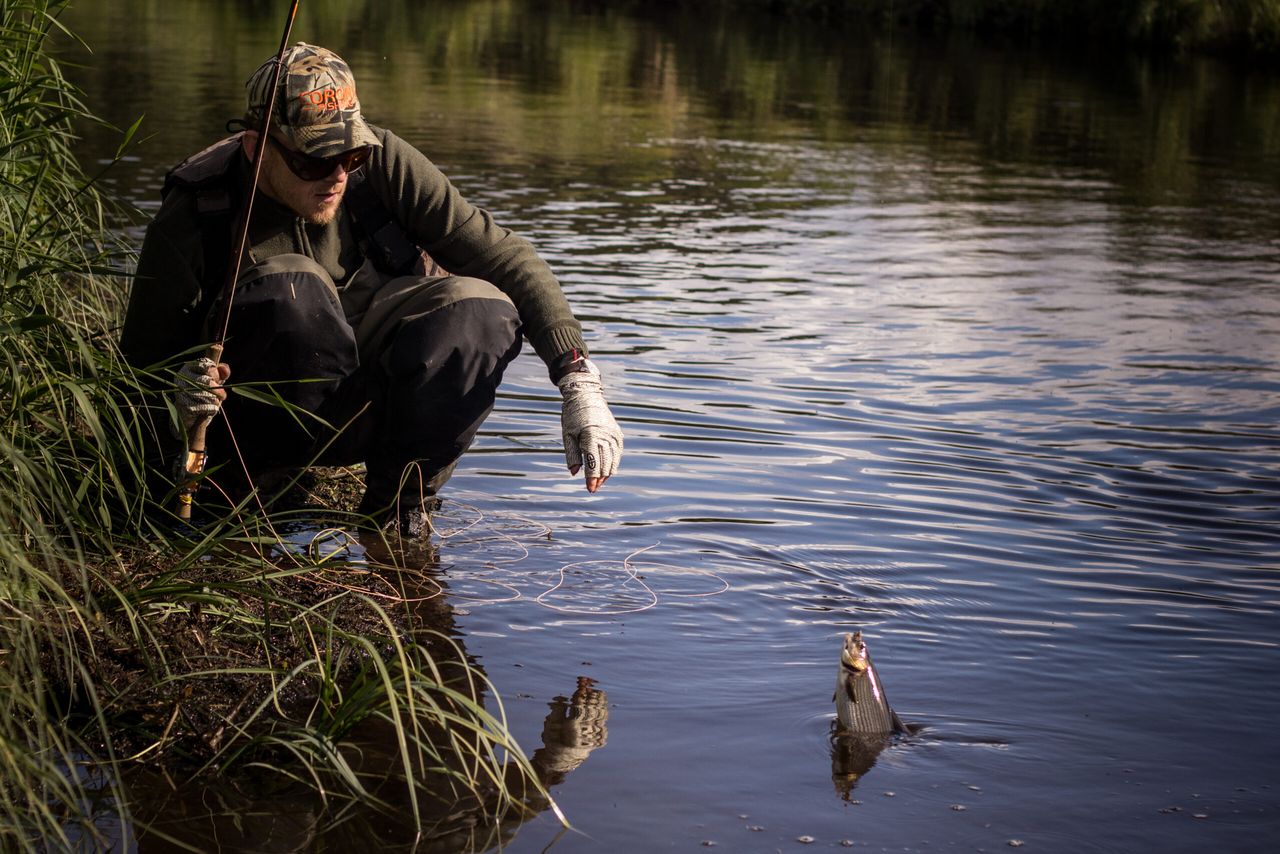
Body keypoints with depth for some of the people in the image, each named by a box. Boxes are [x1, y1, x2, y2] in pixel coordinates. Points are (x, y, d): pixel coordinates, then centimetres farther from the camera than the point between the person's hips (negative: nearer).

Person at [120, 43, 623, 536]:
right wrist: (177, 405, -37)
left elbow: (502, 256, -13)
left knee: (482, 311, -25)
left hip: (368, 401, 3)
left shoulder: (381, 165, -12)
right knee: (287, 287, -32)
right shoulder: (191, 221, -17)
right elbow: (142, 367, -11)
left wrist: (579, 381, -24)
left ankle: (395, 503, -9)